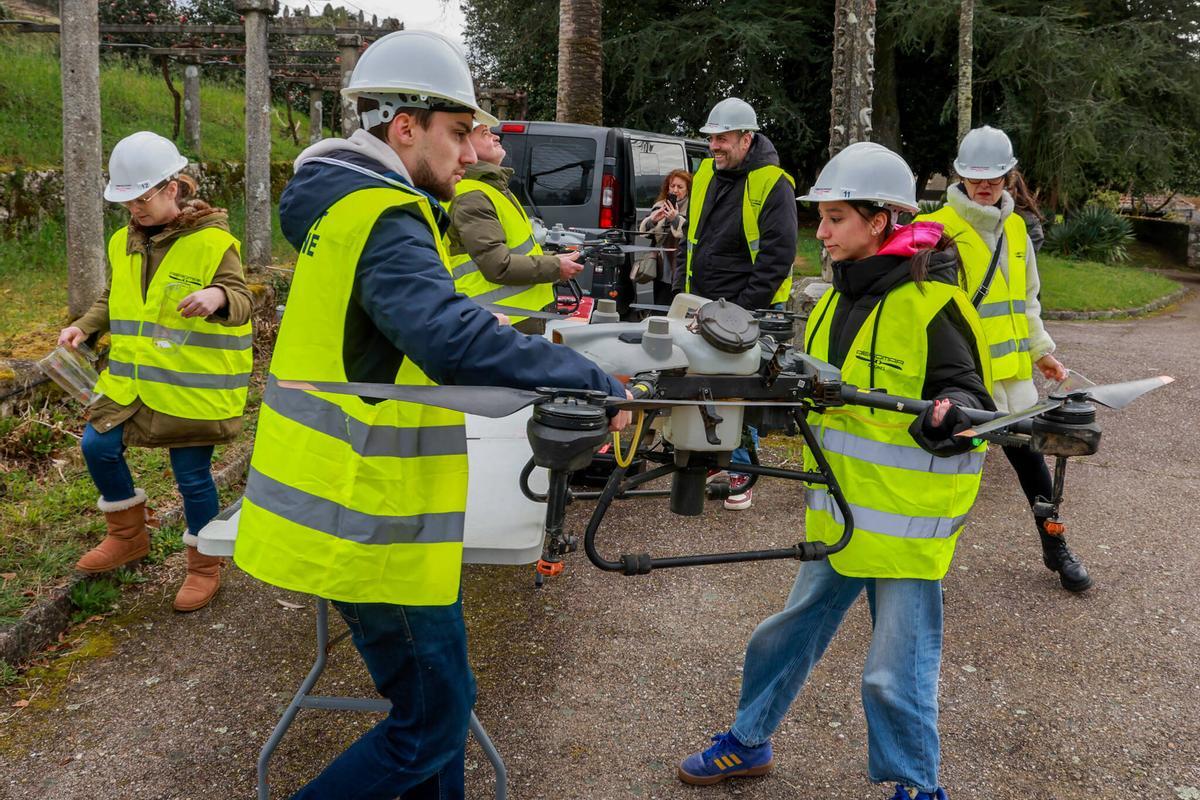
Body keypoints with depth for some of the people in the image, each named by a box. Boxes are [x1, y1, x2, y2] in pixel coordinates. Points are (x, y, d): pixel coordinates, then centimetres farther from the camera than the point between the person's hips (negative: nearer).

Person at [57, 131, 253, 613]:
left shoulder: (213, 242, -13)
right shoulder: (124, 242, 7)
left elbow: (241, 299, -17)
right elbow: (113, 299, 19)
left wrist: (218, 296, -40)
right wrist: (84, 326, 1)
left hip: (195, 387, -6)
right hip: (134, 381, 7)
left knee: (192, 475, 2)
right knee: (97, 446, 6)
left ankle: (204, 566, 23)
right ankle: (128, 537, 30)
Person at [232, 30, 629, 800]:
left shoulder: (345, 205, 11)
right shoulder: (383, 222, -20)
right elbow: (456, 344, -35)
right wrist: (596, 384, -29)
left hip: (342, 510, 10)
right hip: (374, 526, -10)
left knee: (432, 700, 21)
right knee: (433, 724, 5)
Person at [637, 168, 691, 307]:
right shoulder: (660, 206, 14)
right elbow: (642, 230, 9)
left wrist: (675, 219, -25)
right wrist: (652, 220, -9)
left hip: (681, 273, -6)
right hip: (662, 271, 6)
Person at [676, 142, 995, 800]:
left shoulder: (931, 303, -16)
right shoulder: (843, 297, 8)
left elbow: (965, 389, -15)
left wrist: (948, 416, -36)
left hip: (906, 517, -7)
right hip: (842, 508, 8)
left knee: (896, 672, 4)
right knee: (789, 632, 20)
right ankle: (749, 742, 40)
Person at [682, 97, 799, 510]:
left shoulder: (772, 185, -12)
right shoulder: (705, 174, 9)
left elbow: (778, 256, -16)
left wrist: (742, 309, -18)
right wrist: (687, 290, 11)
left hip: (749, 310, -6)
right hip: (702, 305, 7)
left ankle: (741, 471, 12)